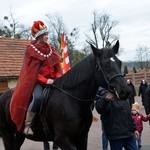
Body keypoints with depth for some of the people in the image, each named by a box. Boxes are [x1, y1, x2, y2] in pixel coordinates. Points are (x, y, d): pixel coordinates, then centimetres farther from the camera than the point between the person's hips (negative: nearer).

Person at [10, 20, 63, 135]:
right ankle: (27, 124, -17)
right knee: (38, 97, -33)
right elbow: (31, 71, -7)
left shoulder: (51, 48, 12)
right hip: (37, 81, -5)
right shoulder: (31, 50, -2)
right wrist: (45, 80, -19)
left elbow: (57, 67, 14)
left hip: (52, 80, 5)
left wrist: (58, 78, -6)